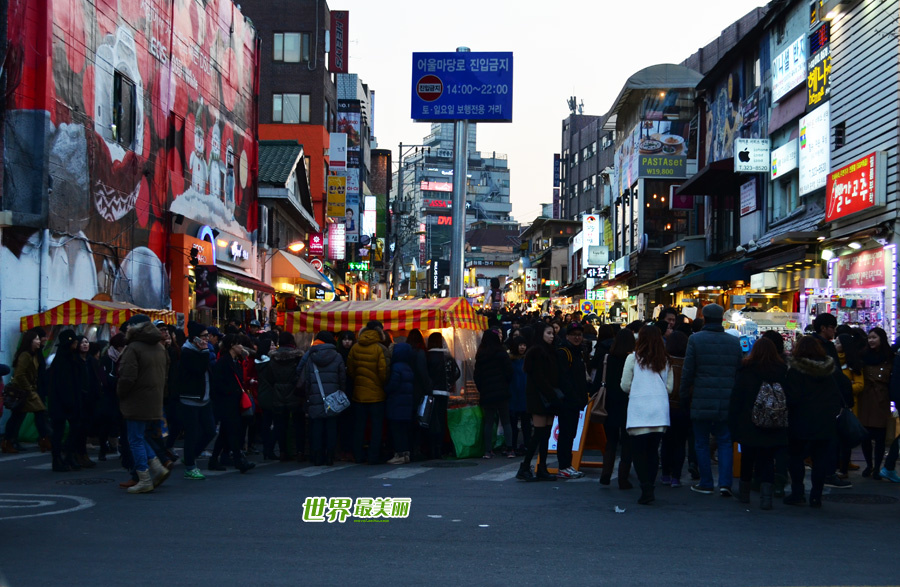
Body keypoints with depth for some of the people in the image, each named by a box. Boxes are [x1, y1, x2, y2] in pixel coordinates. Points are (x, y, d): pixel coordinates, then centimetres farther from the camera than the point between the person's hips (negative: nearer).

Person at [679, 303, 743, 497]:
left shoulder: (695, 340, -6)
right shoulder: (735, 342, 4)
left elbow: (687, 373, -5)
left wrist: (684, 397, 6)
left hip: (702, 402, -3)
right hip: (727, 404, 3)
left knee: (702, 443, 9)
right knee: (725, 442, 11)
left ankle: (706, 483, 13)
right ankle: (725, 483, -1)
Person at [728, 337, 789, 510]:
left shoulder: (745, 372, -6)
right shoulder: (782, 372, -2)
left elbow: (735, 400, -5)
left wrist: (733, 424, 2)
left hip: (748, 426, -1)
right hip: (774, 429, 1)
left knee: (747, 459, 15)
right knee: (767, 460, 5)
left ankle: (744, 493, 29)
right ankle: (766, 495, -8)